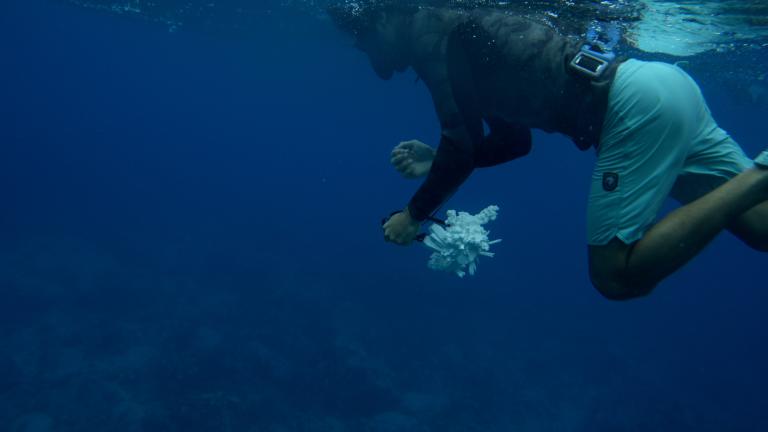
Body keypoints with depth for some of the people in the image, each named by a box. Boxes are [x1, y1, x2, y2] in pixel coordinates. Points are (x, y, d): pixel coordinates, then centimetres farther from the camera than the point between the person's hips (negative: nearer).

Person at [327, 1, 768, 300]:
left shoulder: (429, 36, -6)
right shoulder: (465, 38, 22)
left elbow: (462, 146, -12)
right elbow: (515, 139, 25)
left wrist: (414, 214, 2)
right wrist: (438, 161, 19)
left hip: (633, 101, -9)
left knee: (617, 276, -10)